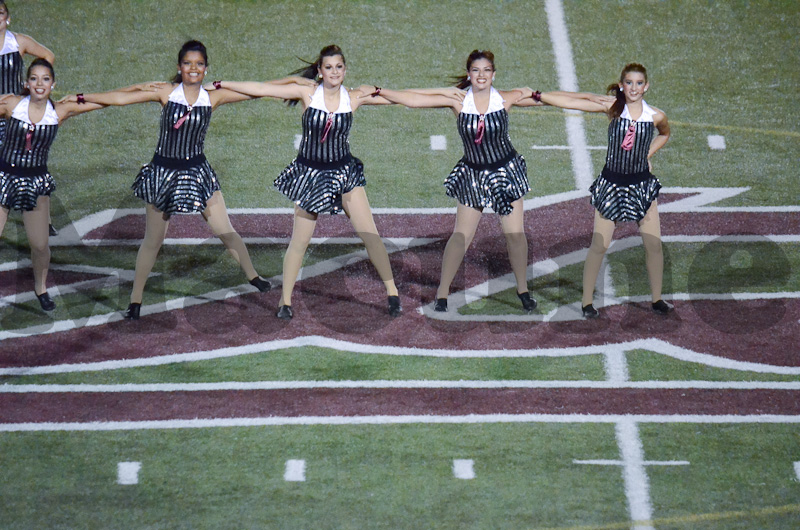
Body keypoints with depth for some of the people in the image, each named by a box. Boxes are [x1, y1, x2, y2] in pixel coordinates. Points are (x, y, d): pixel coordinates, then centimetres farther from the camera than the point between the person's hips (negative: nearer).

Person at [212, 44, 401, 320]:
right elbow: (260, 89, -6)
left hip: (344, 172, 1)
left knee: (370, 234, -4)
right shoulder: (308, 93, -8)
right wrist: (219, 85, -5)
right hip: (309, 173, -1)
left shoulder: (354, 98, -4)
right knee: (300, 240, 3)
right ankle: (285, 300, 16)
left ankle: (392, 292, 8)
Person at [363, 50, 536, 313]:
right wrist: (380, 92, -13)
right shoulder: (459, 101, -11)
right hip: (473, 175, 0)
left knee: (515, 233, 3)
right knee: (461, 235, 0)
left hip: (506, 172, 0)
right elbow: (414, 99, -12)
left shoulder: (505, 99, -11)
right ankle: (442, 293, 11)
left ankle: (522, 290, 21)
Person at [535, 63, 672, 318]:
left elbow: (664, 134, 20)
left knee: (653, 244, 3)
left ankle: (657, 299, 21)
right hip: (611, 183, -2)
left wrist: (647, 154, 6)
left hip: (643, 184, 2)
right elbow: (569, 101, -10)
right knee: (599, 245, -1)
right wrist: (538, 96, -18)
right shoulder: (612, 108, -9)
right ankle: (587, 301, 11)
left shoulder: (656, 116, -4)